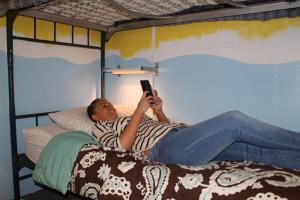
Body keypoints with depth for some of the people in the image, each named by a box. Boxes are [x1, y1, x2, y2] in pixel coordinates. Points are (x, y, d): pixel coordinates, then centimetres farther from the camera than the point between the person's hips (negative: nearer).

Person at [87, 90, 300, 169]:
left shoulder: (128, 118, 35)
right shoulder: (101, 128, 16)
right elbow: (122, 145, -7)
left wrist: (159, 111, 14)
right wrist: (139, 111, -5)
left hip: (181, 133, 8)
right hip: (164, 148, -8)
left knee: (251, 149, -9)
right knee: (233, 120, -21)